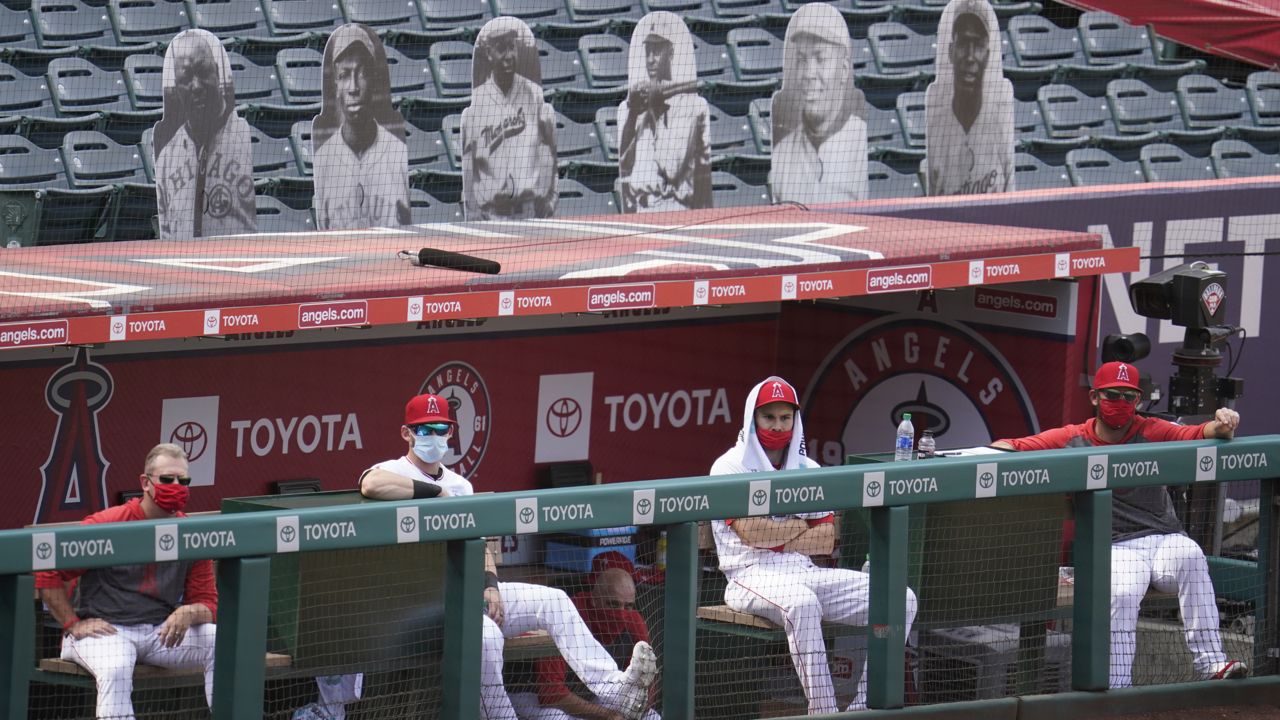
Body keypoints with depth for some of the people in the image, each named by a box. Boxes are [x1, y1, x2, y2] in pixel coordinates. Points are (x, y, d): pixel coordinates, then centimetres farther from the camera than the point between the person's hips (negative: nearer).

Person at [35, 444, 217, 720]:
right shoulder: (109, 524, -6)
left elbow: (207, 604, 6)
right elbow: (48, 573, -3)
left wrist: (189, 613, -18)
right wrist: (74, 624, -8)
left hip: (161, 632, 4)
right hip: (106, 631, -4)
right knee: (115, 668, -37)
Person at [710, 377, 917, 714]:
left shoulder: (808, 470, 18)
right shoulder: (730, 467, 0)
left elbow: (825, 541, 8)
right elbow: (751, 532, -14)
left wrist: (775, 536, -8)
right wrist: (801, 525, 1)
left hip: (806, 572, 6)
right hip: (752, 575, -6)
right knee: (801, 601, -41)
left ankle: (865, 707, -17)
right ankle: (824, 711, -40)